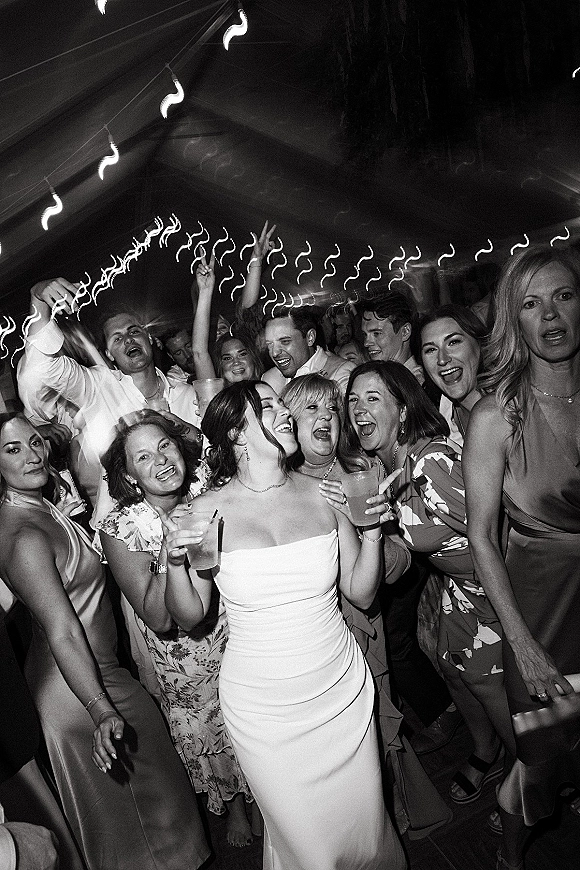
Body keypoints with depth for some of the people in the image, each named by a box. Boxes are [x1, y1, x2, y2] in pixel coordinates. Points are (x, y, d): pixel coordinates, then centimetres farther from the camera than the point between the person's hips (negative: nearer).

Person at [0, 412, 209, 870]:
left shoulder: (41, 508, 1)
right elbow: (62, 633, -32)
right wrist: (102, 712, -34)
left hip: (97, 668, 9)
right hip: (82, 683, -9)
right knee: (123, 803, 14)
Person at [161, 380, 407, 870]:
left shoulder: (324, 493, -6)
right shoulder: (209, 510, -12)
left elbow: (361, 594, 1)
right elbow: (190, 617, -3)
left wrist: (372, 532, -14)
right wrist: (176, 562, -20)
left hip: (342, 691, 2)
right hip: (263, 705, -2)